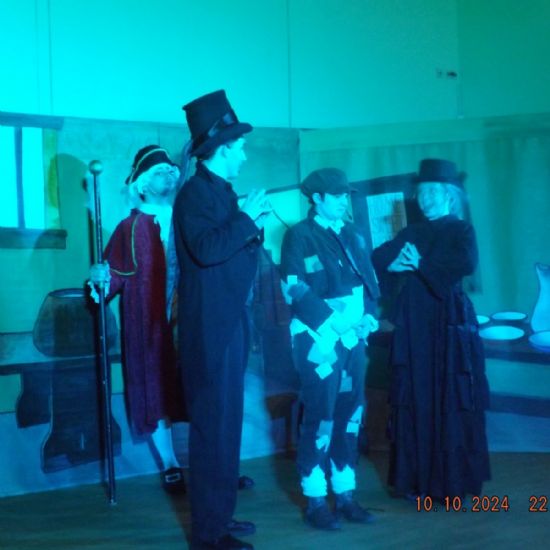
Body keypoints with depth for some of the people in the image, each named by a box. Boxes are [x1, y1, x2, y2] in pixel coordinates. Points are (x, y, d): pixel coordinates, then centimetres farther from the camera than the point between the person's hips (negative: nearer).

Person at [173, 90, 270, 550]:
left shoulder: (222, 192, 15)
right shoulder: (196, 192, -12)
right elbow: (206, 249, -26)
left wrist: (254, 225, 8)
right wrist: (246, 219, -17)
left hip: (228, 325, 10)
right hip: (210, 327, -10)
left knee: (226, 424, 15)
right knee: (213, 426, -6)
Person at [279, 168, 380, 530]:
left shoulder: (353, 235, 14)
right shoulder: (299, 236, -4)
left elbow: (369, 280, 16)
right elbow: (296, 290, -12)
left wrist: (369, 316, 0)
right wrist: (332, 323, -16)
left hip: (354, 336, 6)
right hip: (319, 338, -6)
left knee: (351, 415, 9)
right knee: (321, 418, -4)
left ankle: (346, 495, 19)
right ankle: (315, 502, 7)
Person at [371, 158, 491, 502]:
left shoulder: (461, 230, -1)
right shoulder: (412, 233, 14)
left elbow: (467, 263, -21)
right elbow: (376, 259, 8)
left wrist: (422, 264, -14)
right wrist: (393, 264, -13)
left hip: (449, 325, -4)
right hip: (414, 325, 5)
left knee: (450, 404, 0)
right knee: (415, 403, 4)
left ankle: (454, 481, 8)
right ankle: (418, 479, 11)